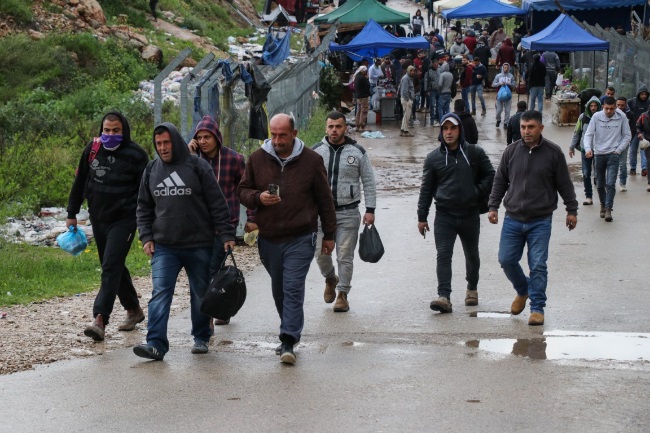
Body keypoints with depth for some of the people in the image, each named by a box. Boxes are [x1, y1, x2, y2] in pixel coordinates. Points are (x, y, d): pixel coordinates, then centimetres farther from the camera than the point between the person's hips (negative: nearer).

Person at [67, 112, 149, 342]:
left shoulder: (135, 155, -8)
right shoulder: (93, 149, 4)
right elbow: (80, 183, 14)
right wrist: (72, 214, 15)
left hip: (124, 219, -6)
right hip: (98, 218, 6)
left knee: (111, 267, -15)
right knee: (114, 267, 15)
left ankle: (100, 319, -21)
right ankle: (133, 310, 32)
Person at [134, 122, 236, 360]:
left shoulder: (198, 166, -4)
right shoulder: (151, 170, 8)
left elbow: (217, 204, -4)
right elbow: (144, 207, 15)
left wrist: (227, 234, -8)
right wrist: (146, 237, 4)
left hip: (199, 245, -2)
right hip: (164, 247, 2)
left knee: (201, 294, 10)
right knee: (160, 292, -12)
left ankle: (201, 338, 27)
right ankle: (156, 344, -17)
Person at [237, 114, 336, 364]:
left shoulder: (311, 160, -1)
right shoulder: (257, 159, 4)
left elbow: (325, 200, 6)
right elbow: (243, 191, 10)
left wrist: (329, 235, 8)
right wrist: (258, 197, -13)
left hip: (300, 239, -4)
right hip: (269, 238, 4)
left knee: (293, 289, -12)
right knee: (279, 291, 13)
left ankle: (288, 342, -14)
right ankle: (291, 332, 29)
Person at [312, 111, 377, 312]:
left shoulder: (358, 152, 1)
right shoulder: (316, 152, 5)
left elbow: (368, 182, 4)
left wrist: (370, 210, -2)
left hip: (348, 213, -2)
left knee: (345, 256, -1)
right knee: (321, 253, 1)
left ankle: (342, 294, 10)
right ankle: (330, 279, 31)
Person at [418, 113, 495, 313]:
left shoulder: (475, 153, 0)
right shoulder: (434, 157, 1)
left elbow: (490, 175, 9)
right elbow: (426, 189, 4)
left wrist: (477, 193, -5)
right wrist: (422, 217, 3)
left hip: (470, 214, 1)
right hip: (444, 215, -1)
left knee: (472, 255, 16)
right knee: (443, 255, -12)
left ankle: (472, 289, 37)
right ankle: (444, 296, -18)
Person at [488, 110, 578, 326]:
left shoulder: (553, 153, -3)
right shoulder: (511, 151, 3)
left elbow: (565, 184, 4)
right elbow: (499, 181, 12)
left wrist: (572, 210, 5)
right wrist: (493, 206, 6)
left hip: (541, 221, -3)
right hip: (513, 219, 3)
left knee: (538, 265, -4)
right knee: (506, 260, 3)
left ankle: (537, 308, 6)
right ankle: (522, 290, 31)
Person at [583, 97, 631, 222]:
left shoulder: (621, 117, -4)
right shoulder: (596, 116, -4)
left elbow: (627, 136, 5)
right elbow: (588, 134, -4)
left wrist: (618, 150, -3)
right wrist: (588, 148, -21)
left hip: (613, 155, -2)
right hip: (599, 154, 2)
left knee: (610, 183, -14)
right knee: (600, 184, 12)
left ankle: (608, 209, -13)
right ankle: (603, 205, 33)